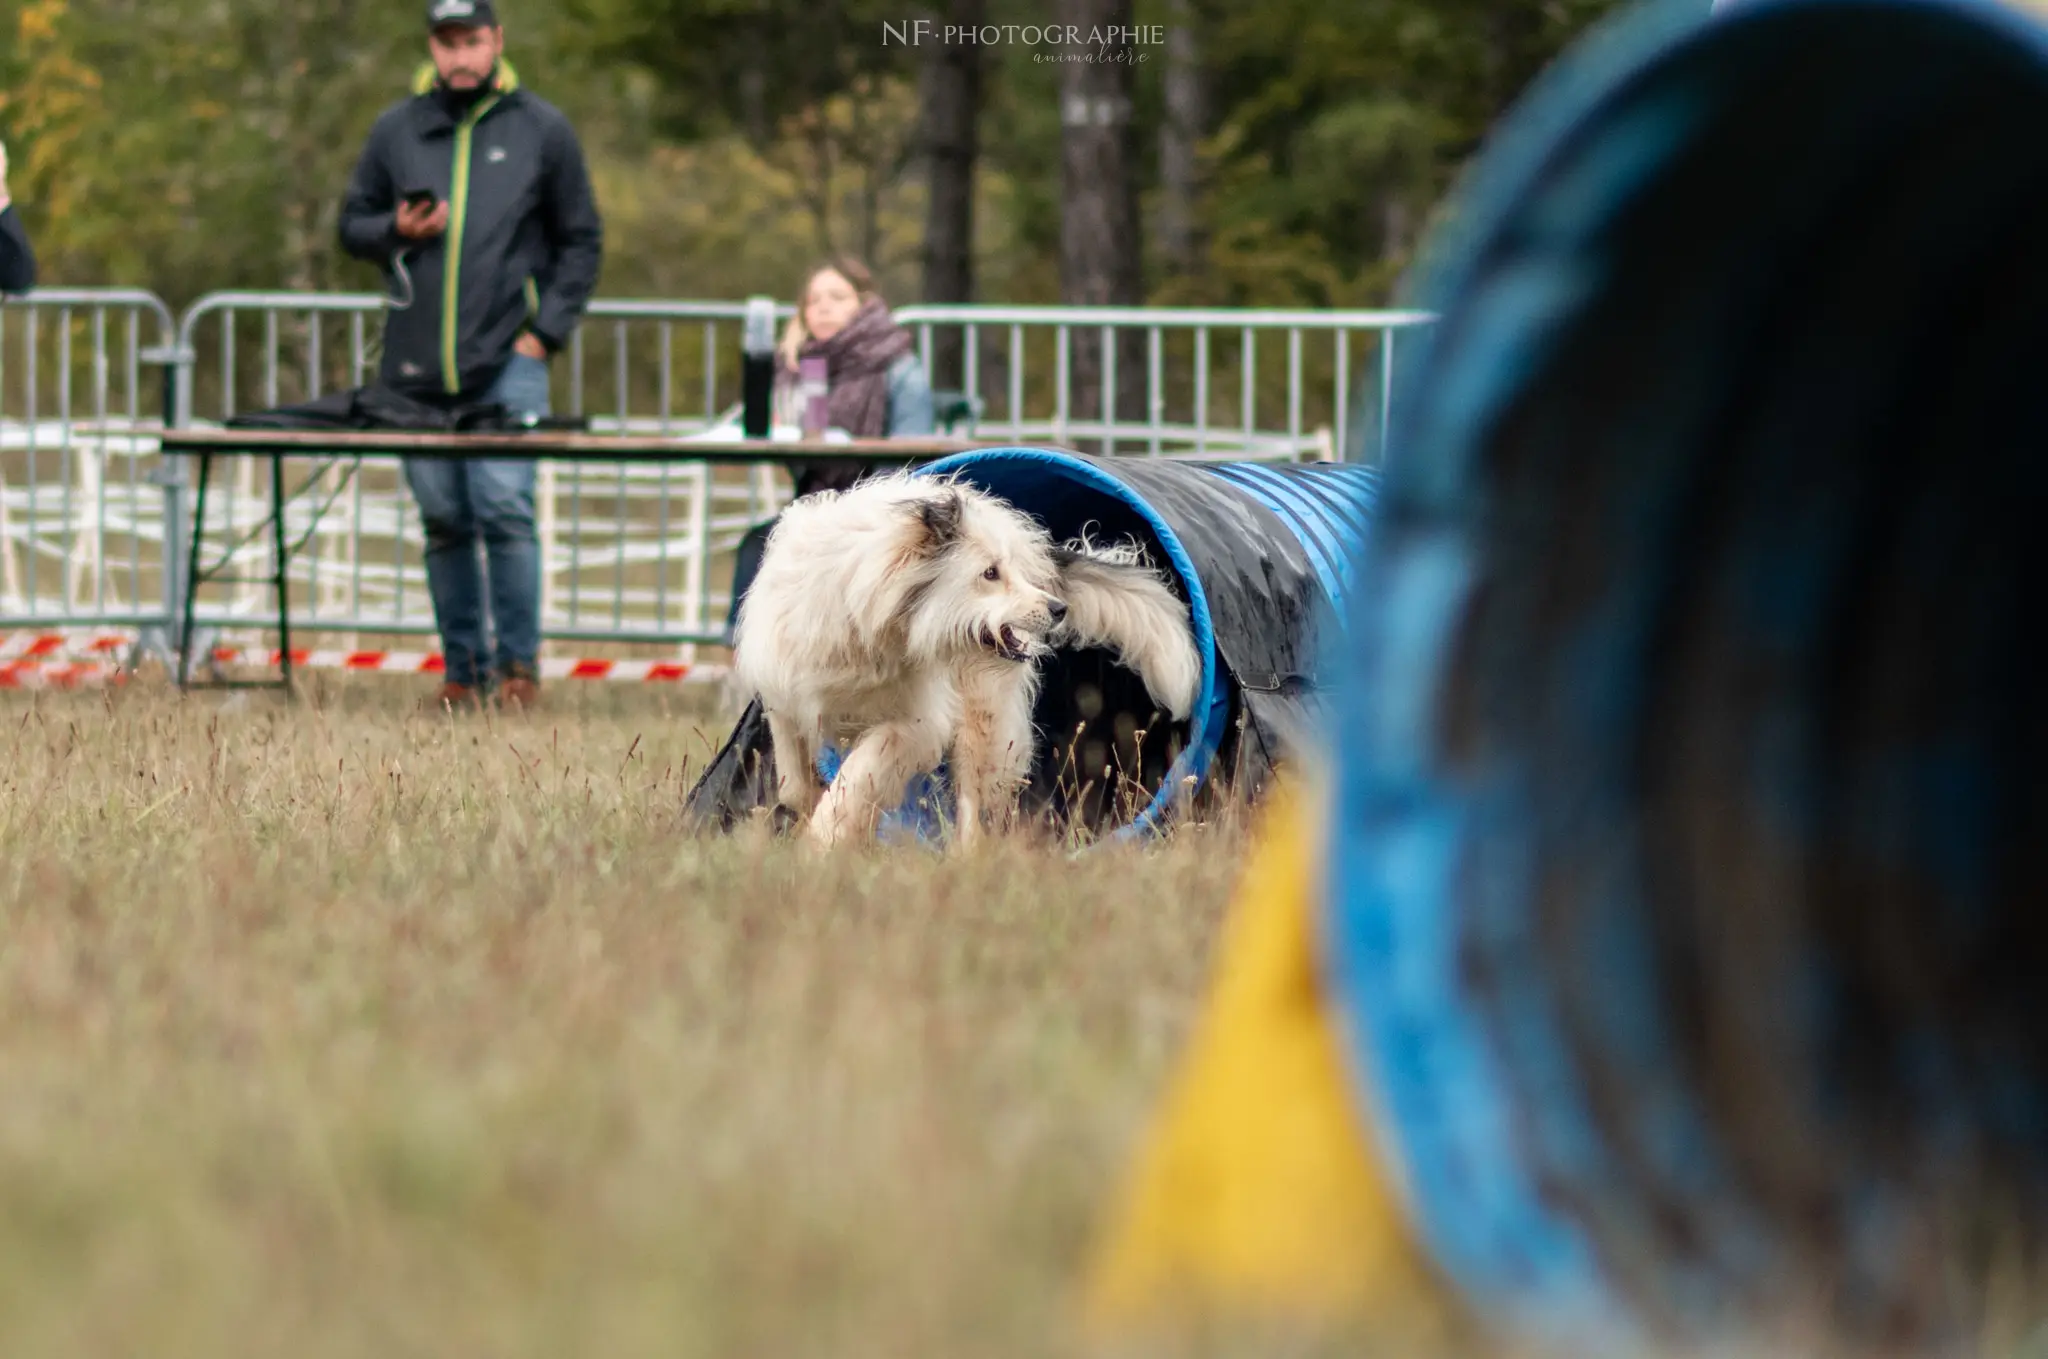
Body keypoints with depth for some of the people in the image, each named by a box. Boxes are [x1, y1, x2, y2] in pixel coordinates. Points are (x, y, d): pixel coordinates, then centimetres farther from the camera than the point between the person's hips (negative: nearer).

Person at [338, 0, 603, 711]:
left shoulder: (542, 129, 5)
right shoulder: (396, 130, 10)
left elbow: (581, 242, 9)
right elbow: (352, 226, 18)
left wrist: (546, 331, -2)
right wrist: (396, 231, -4)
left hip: (508, 362, -3)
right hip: (418, 366, 3)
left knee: (504, 509, -13)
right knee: (443, 522, 4)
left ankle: (519, 665, -5)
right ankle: (463, 668, 11)